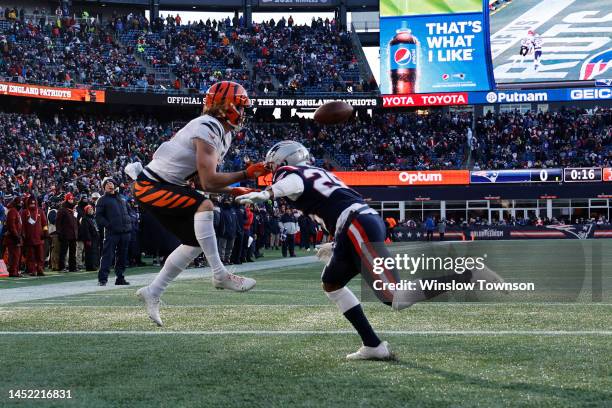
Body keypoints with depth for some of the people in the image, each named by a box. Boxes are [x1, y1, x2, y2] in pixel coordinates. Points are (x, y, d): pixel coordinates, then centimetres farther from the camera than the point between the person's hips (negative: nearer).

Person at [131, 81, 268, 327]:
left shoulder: (223, 134, 11)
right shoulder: (208, 130, -21)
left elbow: (201, 181, 11)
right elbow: (208, 182, -27)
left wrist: (233, 191, 1)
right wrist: (245, 175, -22)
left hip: (166, 186, 11)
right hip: (151, 186, -11)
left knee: (195, 242, 10)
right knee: (203, 206, -29)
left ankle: (152, 293, 18)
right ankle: (220, 275, -26)